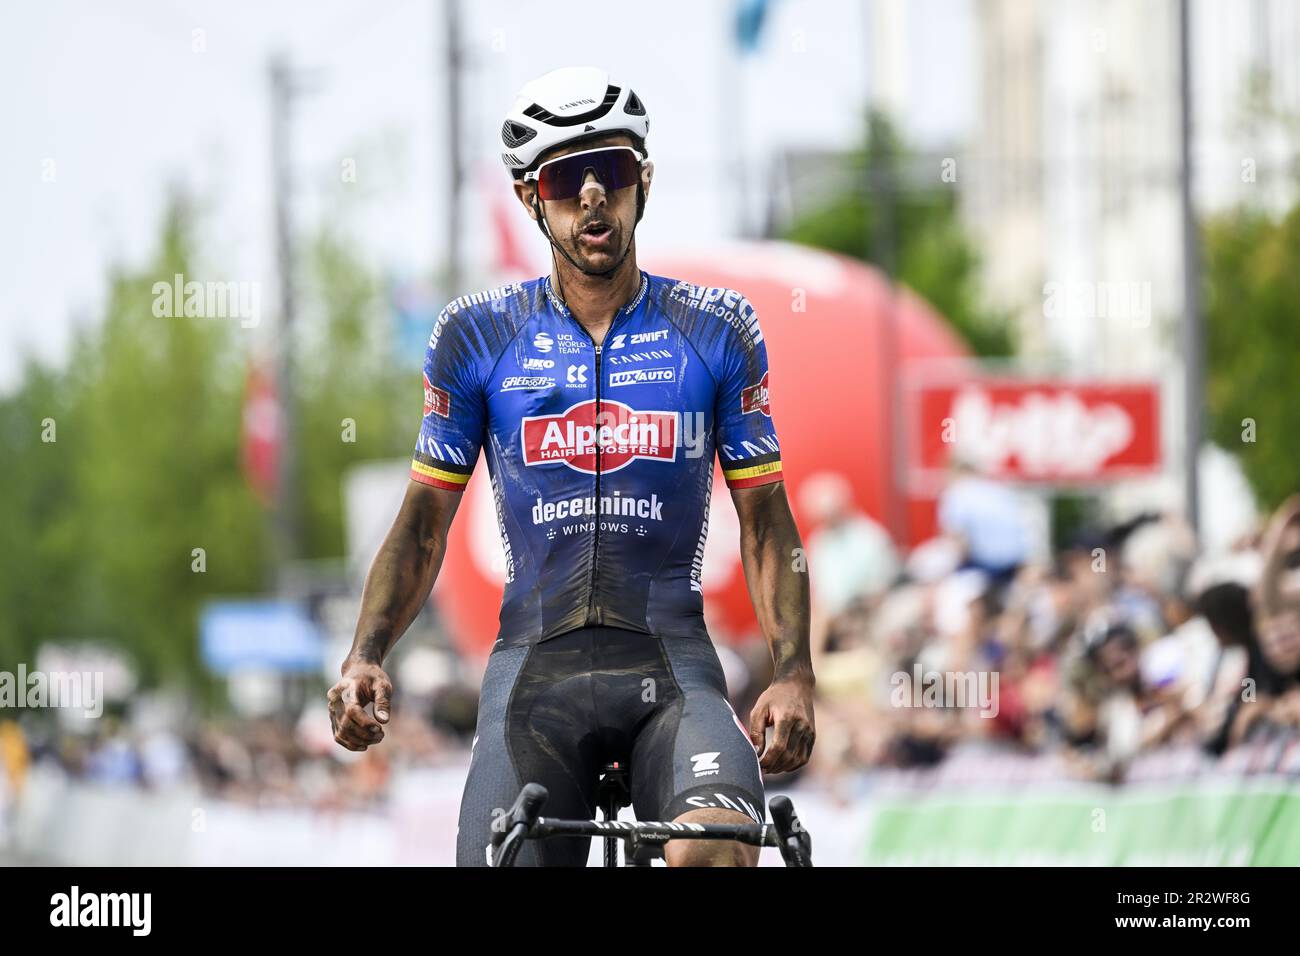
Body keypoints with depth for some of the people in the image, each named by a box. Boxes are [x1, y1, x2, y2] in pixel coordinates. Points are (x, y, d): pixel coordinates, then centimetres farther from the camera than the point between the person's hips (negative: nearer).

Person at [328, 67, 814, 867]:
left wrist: (794, 673, -5)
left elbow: (765, 522, 9)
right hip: (536, 662, 1)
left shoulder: (716, 333, 7)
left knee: (715, 854, -32)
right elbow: (424, 523, 10)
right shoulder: (479, 338, 7)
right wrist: (366, 657, -6)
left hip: (671, 659, -1)